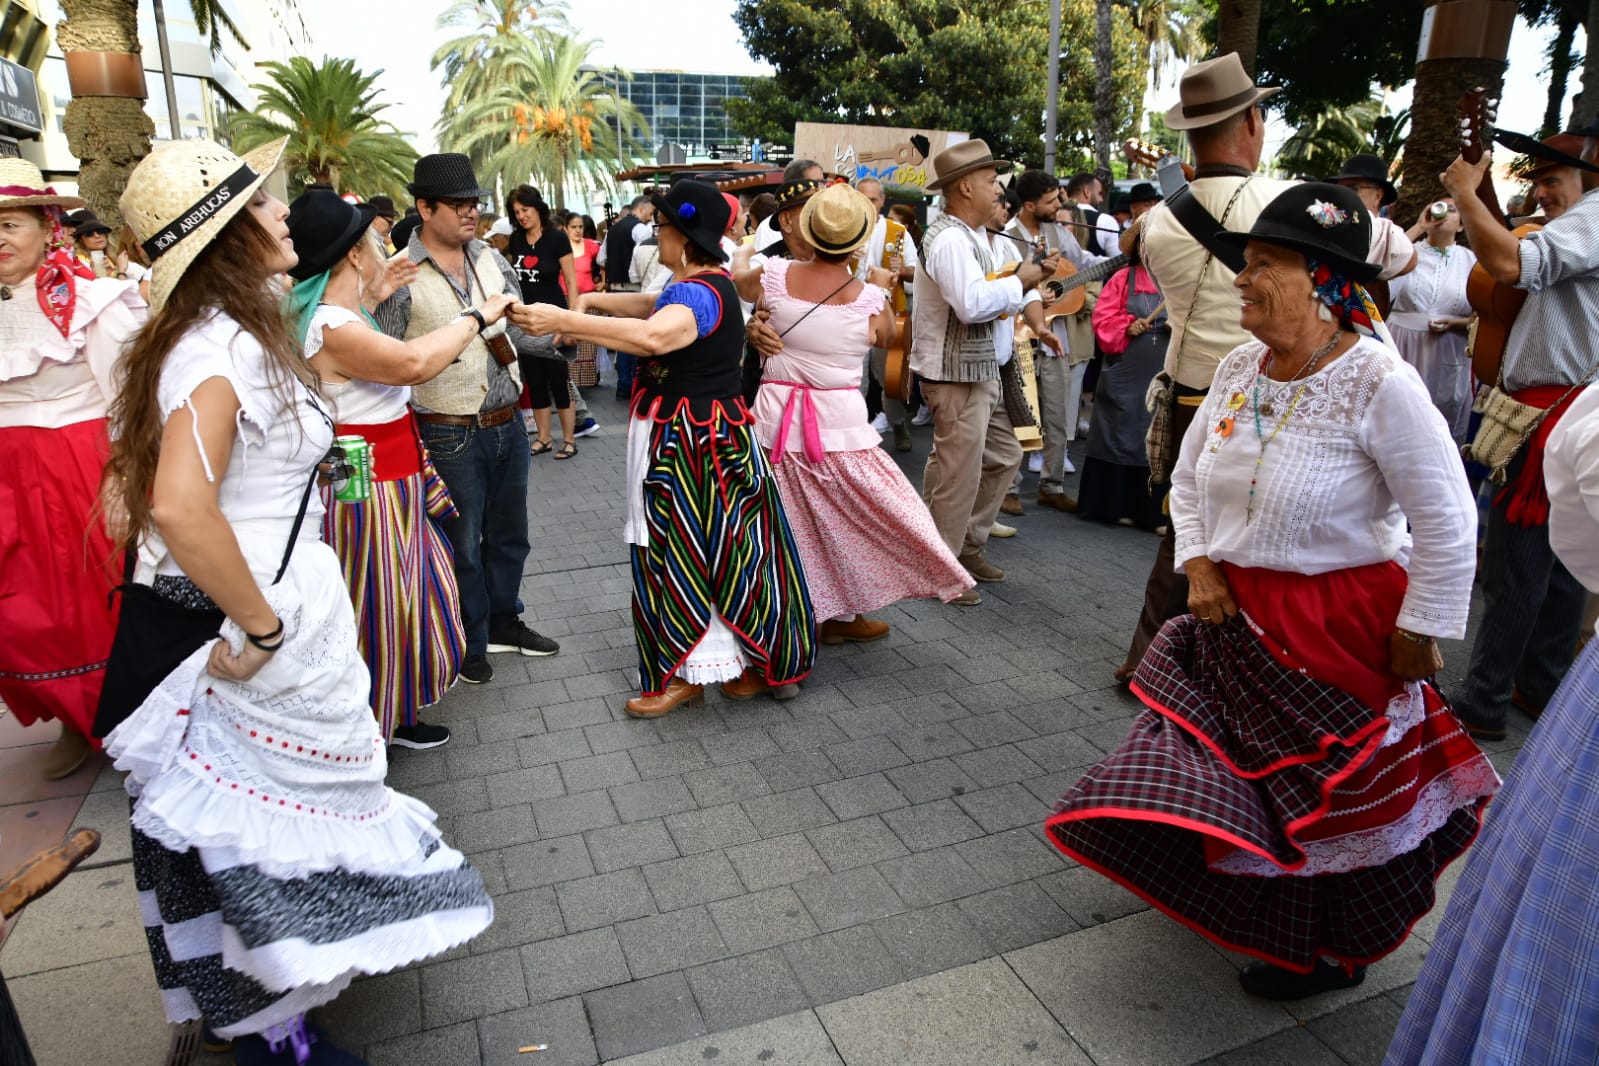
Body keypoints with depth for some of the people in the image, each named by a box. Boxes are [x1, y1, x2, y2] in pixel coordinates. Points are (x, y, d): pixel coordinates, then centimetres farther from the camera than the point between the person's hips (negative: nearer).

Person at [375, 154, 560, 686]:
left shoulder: (491, 259, 5)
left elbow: (521, 332, 8)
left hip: (507, 425, 6)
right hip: (450, 436, -5)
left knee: (508, 534, 19)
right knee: (463, 546, 9)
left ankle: (503, 622, 40)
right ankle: (469, 645, 29)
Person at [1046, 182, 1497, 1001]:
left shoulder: (1380, 384, -20)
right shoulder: (1238, 368, -1)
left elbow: (1447, 525, -15)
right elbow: (1188, 482, 10)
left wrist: (1419, 632, -11)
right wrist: (1198, 565, -2)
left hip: (1338, 626, -5)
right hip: (1235, 619, 6)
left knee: (1329, 793, 13)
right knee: (1234, 774, 18)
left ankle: (1329, 951, 38)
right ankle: (1238, 896, 47)